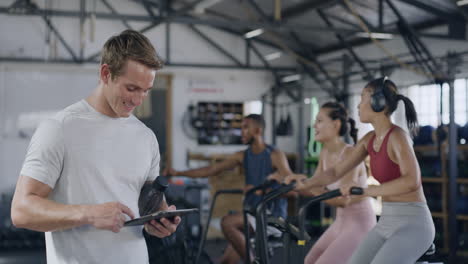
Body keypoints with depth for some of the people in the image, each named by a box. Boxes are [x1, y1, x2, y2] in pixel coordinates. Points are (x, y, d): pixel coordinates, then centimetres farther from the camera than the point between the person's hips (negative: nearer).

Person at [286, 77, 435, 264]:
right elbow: (336, 171, 10)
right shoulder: (369, 140, 7)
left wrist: (367, 191, -32)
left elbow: (412, 181, -31)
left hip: (412, 224, -8)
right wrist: (306, 184, -5)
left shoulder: (397, 136, -17)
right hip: (387, 222, 8)